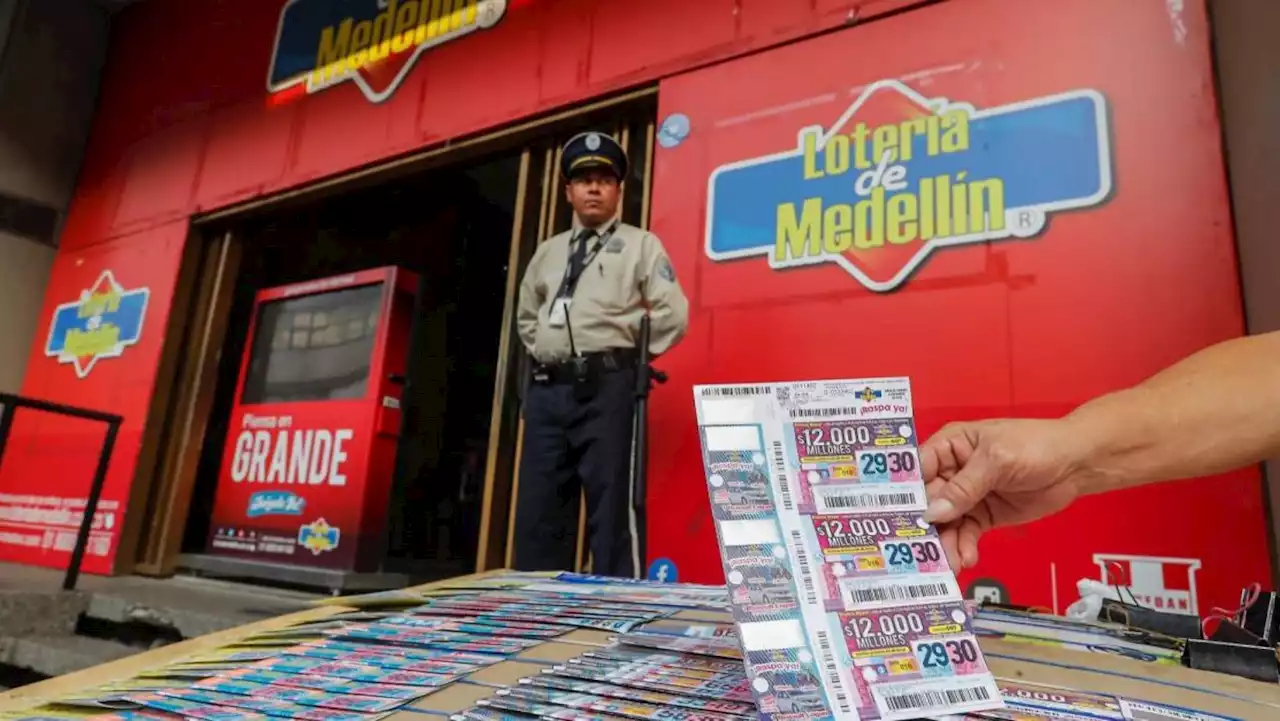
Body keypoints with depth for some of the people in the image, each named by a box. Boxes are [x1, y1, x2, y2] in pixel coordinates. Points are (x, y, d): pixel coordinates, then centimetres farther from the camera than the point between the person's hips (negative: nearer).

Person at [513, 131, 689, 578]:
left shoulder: (640, 244, 5)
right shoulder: (547, 251, 21)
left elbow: (673, 315, -3)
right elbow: (526, 314, 31)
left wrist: (629, 354, 0)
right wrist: (543, 353, 15)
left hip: (607, 387, -5)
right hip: (547, 389, 6)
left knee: (611, 509, -3)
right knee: (538, 509, 9)